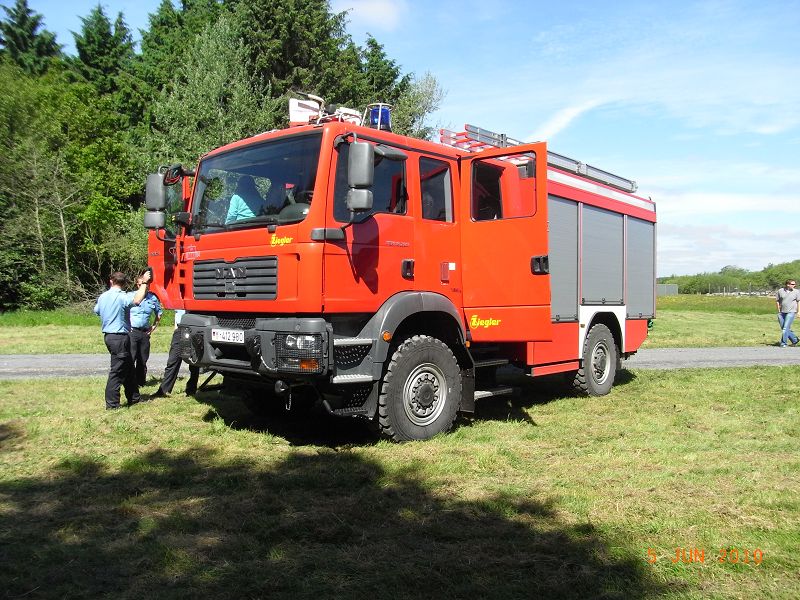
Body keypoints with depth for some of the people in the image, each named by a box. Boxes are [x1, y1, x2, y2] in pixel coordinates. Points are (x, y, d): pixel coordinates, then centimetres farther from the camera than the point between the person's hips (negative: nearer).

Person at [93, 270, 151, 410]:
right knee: (117, 371, -4)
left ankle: (134, 398, 25)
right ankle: (111, 404, -1)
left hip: (108, 335, 9)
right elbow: (137, 300, -37)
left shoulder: (103, 296, 9)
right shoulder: (122, 296, -16)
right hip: (120, 337, -9)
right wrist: (144, 283, -26)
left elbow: (96, 311, 27)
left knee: (128, 367, 17)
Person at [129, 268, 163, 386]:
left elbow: (159, 314, 22)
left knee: (143, 360, 9)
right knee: (130, 358, -7)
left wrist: (153, 327, 12)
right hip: (132, 331, -3)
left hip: (145, 332, 3)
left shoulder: (153, 298, 8)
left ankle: (140, 382, 18)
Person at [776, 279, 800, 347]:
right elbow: (777, 300, 10)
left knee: (786, 328, -11)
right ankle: (794, 340, 27)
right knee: (783, 328, 8)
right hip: (782, 312, 3)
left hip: (791, 312, -3)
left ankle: (783, 343, -4)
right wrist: (779, 310, 5)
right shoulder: (780, 291, 2)